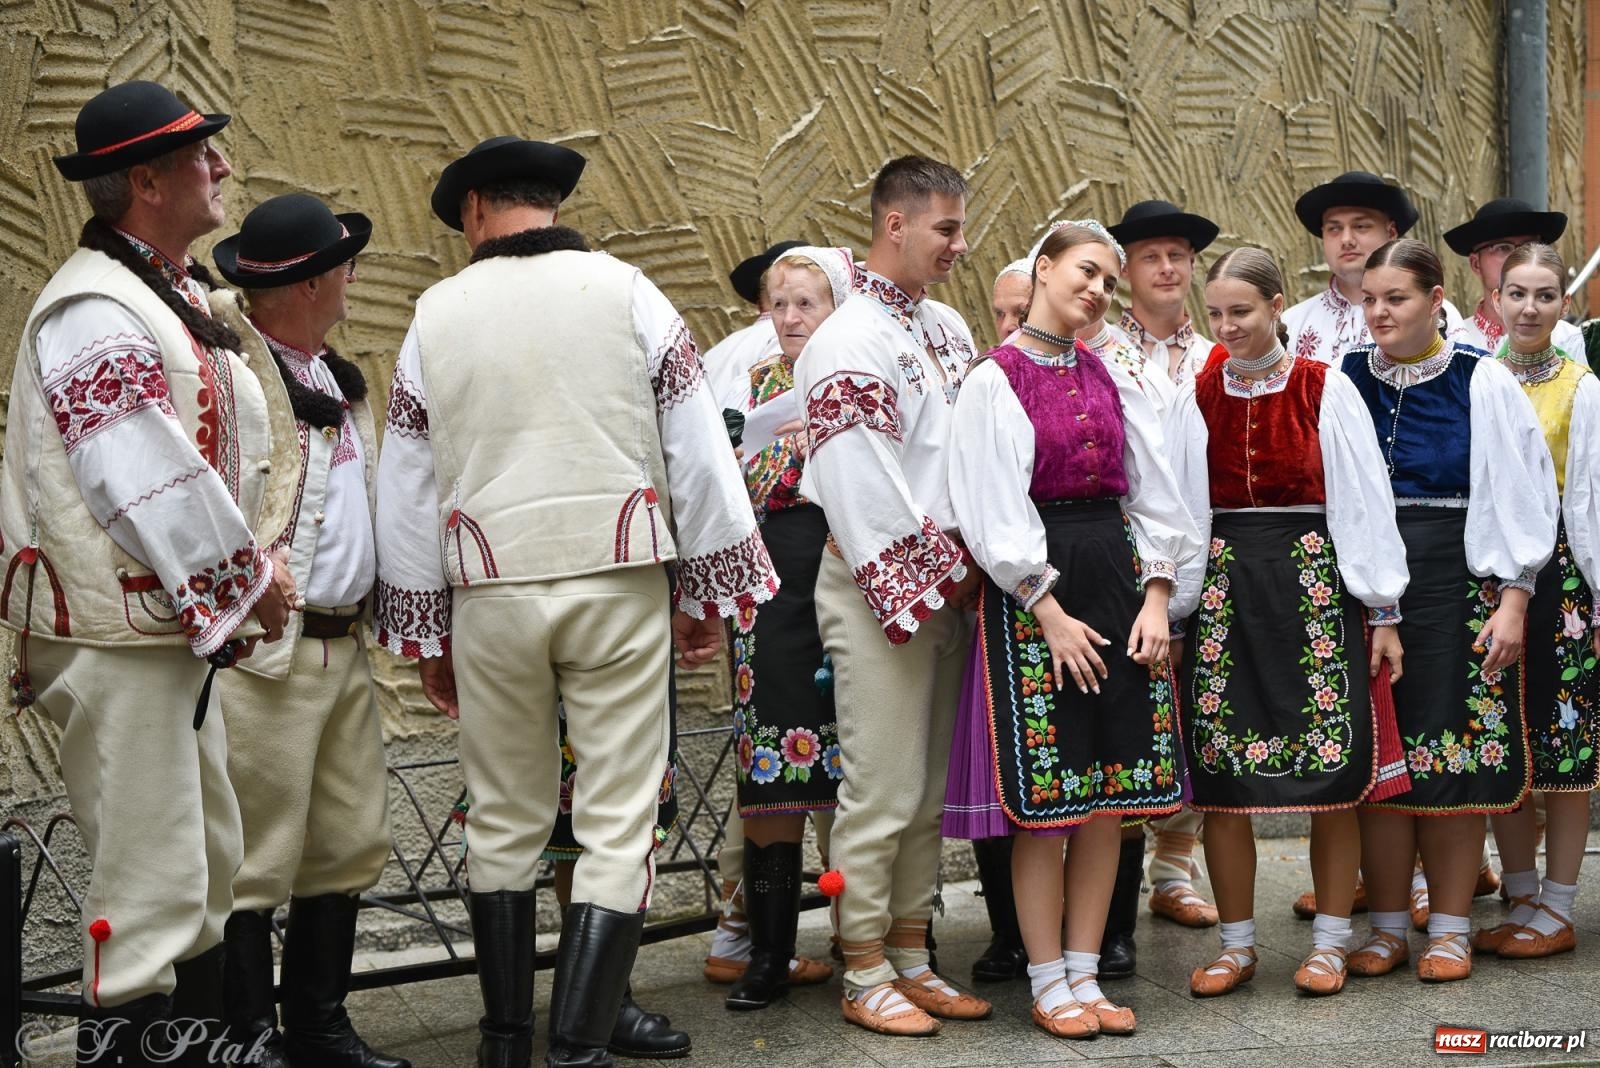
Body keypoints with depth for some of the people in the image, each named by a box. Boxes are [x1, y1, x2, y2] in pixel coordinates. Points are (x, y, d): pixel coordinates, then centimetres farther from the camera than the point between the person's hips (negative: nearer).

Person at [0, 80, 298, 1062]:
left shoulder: (175, 294, 15)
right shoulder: (95, 311, -17)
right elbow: (150, 485, -22)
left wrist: (251, 576, 11)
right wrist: (249, 577, -13)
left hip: (180, 626, 11)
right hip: (117, 638, -11)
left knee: (209, 866, 18)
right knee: (152, 881, -6)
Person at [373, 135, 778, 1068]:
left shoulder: (437, 317, 5)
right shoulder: (626, 293, 1)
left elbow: (408, 490, 9)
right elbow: (698, 454, 1)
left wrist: (424, 632, 17)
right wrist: (709, 592, 10)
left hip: (491, 589, 2)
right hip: (618, 582, -2)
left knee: (506, 822, 14)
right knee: (619, 824, 2)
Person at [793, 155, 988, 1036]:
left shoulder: (946, 328, 14)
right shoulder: (849, 341, -13)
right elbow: (864, 486, -17)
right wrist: (938, 575, -13)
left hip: (946, 586, 8)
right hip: (878, 588, -8)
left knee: (929, 790, 13)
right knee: (881, 791, -3)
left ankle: (911, 959, 24)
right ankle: (865, 978, 9)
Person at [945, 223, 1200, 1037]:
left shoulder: (1110, 380, 12)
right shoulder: (995, 381, -5)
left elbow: (1152, 494, 10)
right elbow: (994, 510, -10)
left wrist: (1155, 596, -1)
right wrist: (1052, 614, -14)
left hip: (1118, 574, 6)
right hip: (1033, 587, -5)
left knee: (1110, 789, 5)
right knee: (1045, 795, -2)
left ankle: (1085, 972, 15)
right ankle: (1048, 982, 9)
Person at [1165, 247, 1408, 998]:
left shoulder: (1326, 391, -1)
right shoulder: (1196, 399, 6)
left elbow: (1365, 502, 0)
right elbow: (1175, 510, 7)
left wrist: (1382, 612, -2)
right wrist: (1170, 609, 3)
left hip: (1315, 583, -2)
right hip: (1223, 590, 2)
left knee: (1331, 774, 1)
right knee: (1220, 775, 2)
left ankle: (1329, 943, 14)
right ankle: (1237, 945, 15)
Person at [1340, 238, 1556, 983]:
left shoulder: (1482, 383, -2)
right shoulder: (1346, 379, 6)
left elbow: (1519, 493, -3)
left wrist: (1512, 600, -9)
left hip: (1455, 581, -2)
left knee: (1455, 750, 2)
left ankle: (1450, 928, 12)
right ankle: (1387, 925, 14)